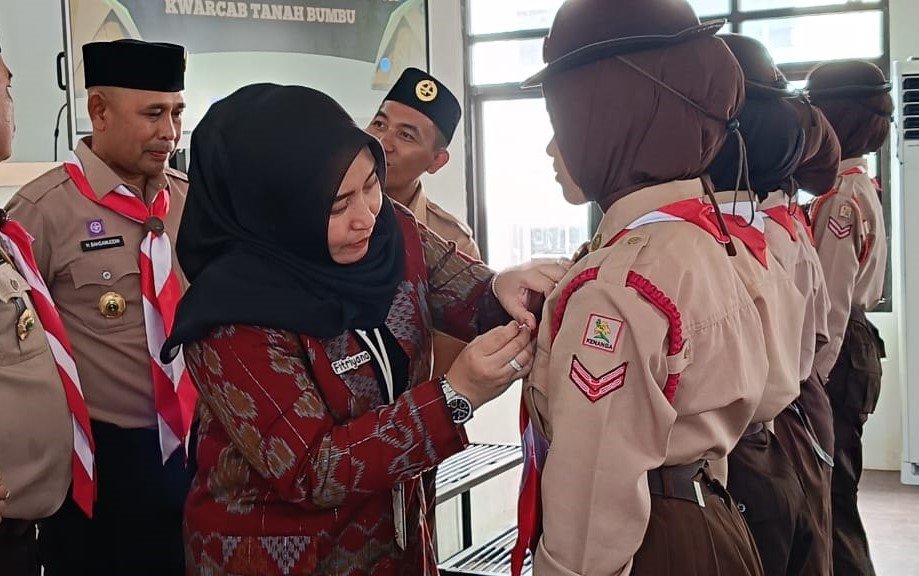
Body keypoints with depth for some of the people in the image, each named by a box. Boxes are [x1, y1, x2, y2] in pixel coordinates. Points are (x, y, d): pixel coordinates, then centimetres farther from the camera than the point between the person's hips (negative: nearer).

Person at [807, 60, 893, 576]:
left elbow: (829, 305, -18)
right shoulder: (861, 188, 15)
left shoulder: (843, 197, -15)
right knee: (833, 495, 15)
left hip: (835, 358, -10)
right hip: (855, 346, 10)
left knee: (829, 496, -5)